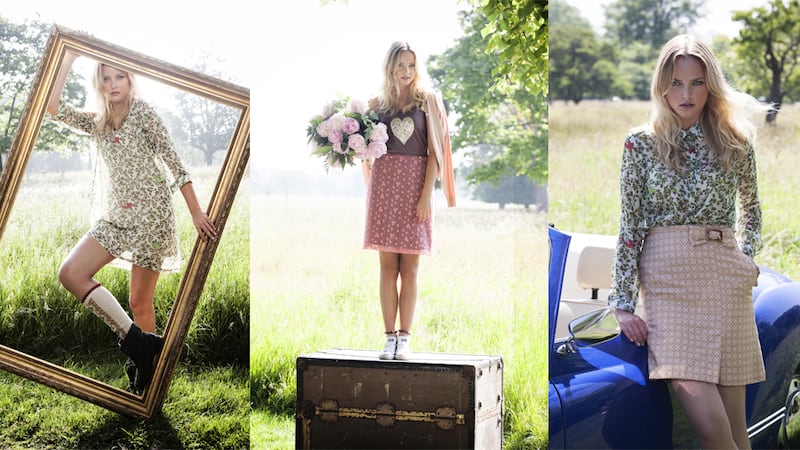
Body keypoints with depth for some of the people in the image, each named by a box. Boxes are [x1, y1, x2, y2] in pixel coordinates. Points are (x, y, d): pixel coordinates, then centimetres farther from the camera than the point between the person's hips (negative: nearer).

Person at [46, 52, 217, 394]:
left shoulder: (143, 113, -3)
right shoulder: (97, 122, 13)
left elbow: (173, 162, -7)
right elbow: (54, 107, 2)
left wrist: (196, 212, -13)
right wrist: (69, 57, 1)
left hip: (150, 214, -6)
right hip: (115, 215, 6)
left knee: (140, 300, -6)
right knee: (70, 273, -11)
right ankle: (136, 341, -10)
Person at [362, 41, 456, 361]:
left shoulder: (428, 100, 6)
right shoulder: (378, 103, 12)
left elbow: (435, 150, -1)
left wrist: (426, 194, -10)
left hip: (415, 183, -2)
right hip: (384, 181, 2)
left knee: (409, 267, -1)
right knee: (388, 266, 0)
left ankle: (404, 338, 1)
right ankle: (390, 337, 3)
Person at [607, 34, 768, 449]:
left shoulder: (736, 143, 10)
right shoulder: (641, 143, 6)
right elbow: (629, 225, 3)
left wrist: (747, 256, 11)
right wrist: (623, 303, -3)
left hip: (727, 276, 2)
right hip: (667, 278, -2)